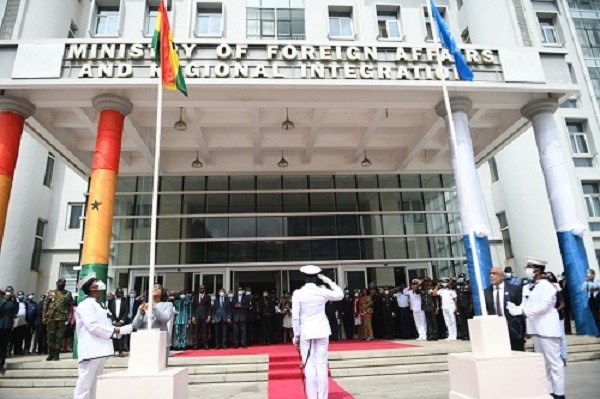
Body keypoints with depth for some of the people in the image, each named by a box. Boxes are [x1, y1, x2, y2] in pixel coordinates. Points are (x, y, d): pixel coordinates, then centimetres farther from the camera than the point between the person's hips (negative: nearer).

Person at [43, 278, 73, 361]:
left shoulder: (68, 294, 5)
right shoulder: (51, 293, 9)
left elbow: (71, 307, 3)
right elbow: (45, 305, 9)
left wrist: (69, 318, -5)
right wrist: (44, 317, 2)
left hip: (62, 319, -2)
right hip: (51, 318, 2)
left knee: (59, 337, 1)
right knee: (51, 337, 7)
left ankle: (56, 355, 10)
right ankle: (50, 354, 19)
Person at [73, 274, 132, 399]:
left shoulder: (101, 305, 18)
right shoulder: (86, 305, -10)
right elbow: (93, 326, -19)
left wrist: (127, 329, 5)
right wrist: (114, 331, -13)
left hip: (101, 349, 9)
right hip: (91, 350, -9)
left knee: (95, 384, 14)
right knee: (85, 384, -4)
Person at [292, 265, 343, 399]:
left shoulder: (297, 293, -7)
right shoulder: (323, 292, -4)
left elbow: (295, 316, -8)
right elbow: (340, 295, 14)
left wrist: (296, 334, 2)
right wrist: (329, 281, 12)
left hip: (306, 332, -1)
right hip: (322, 331, 1)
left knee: (309, 366, 3)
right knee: (322, 365, 6)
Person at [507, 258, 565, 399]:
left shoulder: (547, 286, -10)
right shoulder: (526, 288, 12)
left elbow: (543, 306, -19)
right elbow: (525, 306, 6)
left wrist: (522, 311, -24)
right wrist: (515, 308, -15)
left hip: (547, 328, -7)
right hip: (535, 329, 7)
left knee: (554, 361, -2)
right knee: (543, 362, 13)